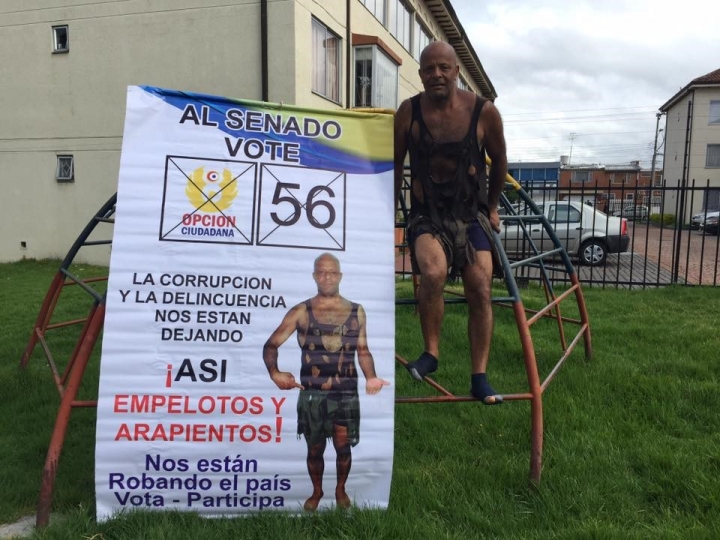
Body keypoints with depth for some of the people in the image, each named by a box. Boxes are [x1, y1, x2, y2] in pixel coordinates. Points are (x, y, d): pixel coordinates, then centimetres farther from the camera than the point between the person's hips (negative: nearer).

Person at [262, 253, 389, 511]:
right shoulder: (300, 312, -3)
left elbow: (363, 350, 11)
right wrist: (274, 373, -21)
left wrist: (371, 378, -6)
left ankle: (341, 489, 39)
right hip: (311, 395, -1)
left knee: (343, 447, 11)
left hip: (346, 395, 1)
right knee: (315, 449, 14)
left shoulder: (356, 312, 3)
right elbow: (271, 345, -3)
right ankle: (316, 491, 39)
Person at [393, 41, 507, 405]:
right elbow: (395, 165, 7)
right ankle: (430, 352, -7)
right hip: (427, 215, -1)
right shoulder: (408, 112, -5)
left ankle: (479, 378, 7)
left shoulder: (484, 112, -6)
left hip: (472, 215, 1)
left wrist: (491, 207, 18)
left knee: (480, 290, -7)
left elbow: (499, 161, 10)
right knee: (433, 272, -29)